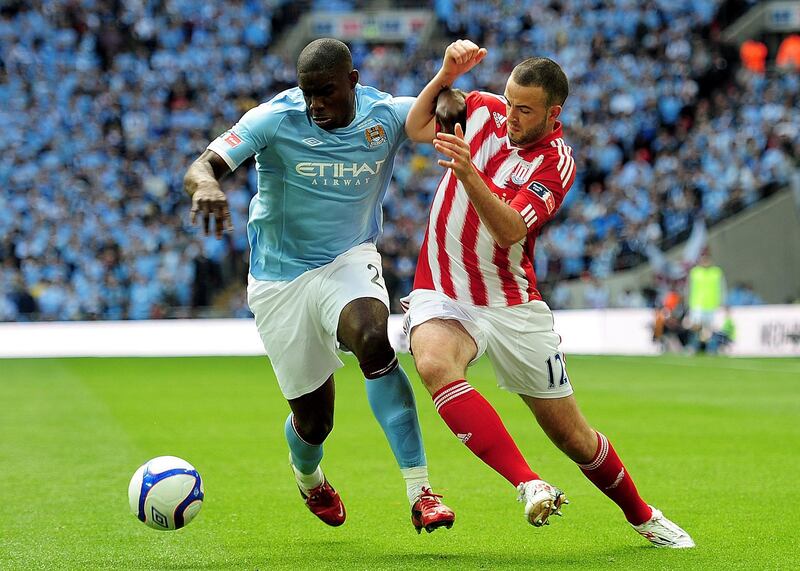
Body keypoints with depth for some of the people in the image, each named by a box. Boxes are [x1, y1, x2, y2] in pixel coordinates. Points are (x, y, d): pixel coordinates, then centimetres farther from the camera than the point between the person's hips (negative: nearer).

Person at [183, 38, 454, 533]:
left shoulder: (386, 116, -11)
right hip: (280, 279, 0)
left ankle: (420, 492, -32)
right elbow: (202, 167, -24)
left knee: (374, 340, -34)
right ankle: (308, 478, 46)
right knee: (313, 420, 5)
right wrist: (206, 184, -50)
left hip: (349, 260, 1)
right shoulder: (276, 119, -17)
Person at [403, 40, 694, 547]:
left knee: (571, 435, 4)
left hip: (512, 306, -2)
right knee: (434, 363, -35)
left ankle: (643, 516, 31)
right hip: (441, 294, 2)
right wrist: (447, 74, -4)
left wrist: (468, 172, -43)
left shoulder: (555, 162, -14)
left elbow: (509, 231, -28)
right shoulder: (484, 110, -1)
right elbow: (417, 127, 12)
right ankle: (529, 485, -39)